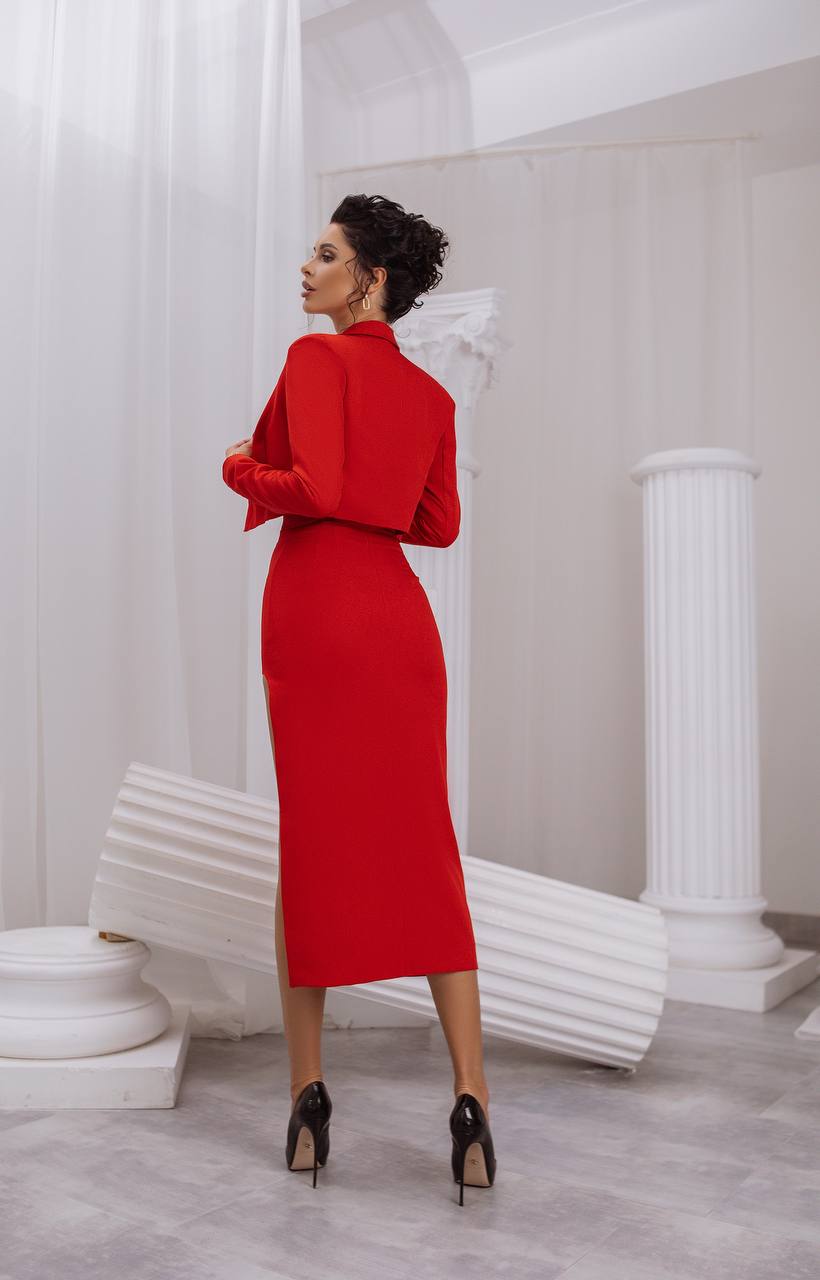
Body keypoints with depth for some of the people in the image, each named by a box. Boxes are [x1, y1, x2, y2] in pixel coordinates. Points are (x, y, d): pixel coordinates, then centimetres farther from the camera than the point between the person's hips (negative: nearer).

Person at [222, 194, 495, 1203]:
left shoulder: (316, 358, -3)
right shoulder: (432, 394, 15)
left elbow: (316, 487, -16)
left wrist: (240, 468, 2)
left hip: (313, 606, -4)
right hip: (398, 615, 5)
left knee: (310, 843, 5)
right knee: (422, 850, 6)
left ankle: (308, 1096, 13)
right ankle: (470, 1101, 3)